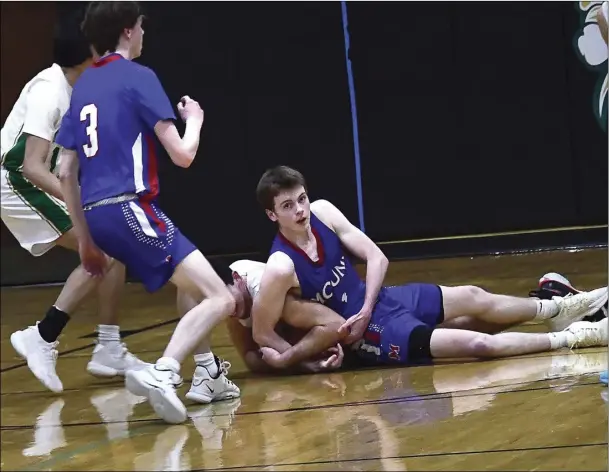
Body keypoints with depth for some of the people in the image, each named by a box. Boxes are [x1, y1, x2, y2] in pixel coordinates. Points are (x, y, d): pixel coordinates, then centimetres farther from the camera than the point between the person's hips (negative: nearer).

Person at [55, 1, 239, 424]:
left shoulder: (83, 86, 17)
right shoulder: (138, 77, -5)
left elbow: (66, 173, 18)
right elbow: (182, 155, -8)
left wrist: (85, 238, 25)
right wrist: (194, 119, 14)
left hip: (98, 215, 8)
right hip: (131, 210, -8)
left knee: (194, 285, 28)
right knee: (221, 299, -11)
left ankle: (209, 374, 24)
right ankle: (161, 374, -30)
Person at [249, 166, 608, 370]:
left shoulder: (322, 212, -10)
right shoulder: (281, 267, -28)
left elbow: (377, 257, -3)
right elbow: (262, 334, -19)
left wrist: (365, 309, -15)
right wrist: (306, 357, -25)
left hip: (379, 299, 7)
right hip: (367, 331, -7)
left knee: (474, 297, 11)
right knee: (479, 344, -16)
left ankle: (556, 310, 31)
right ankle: (571, 338, -8)